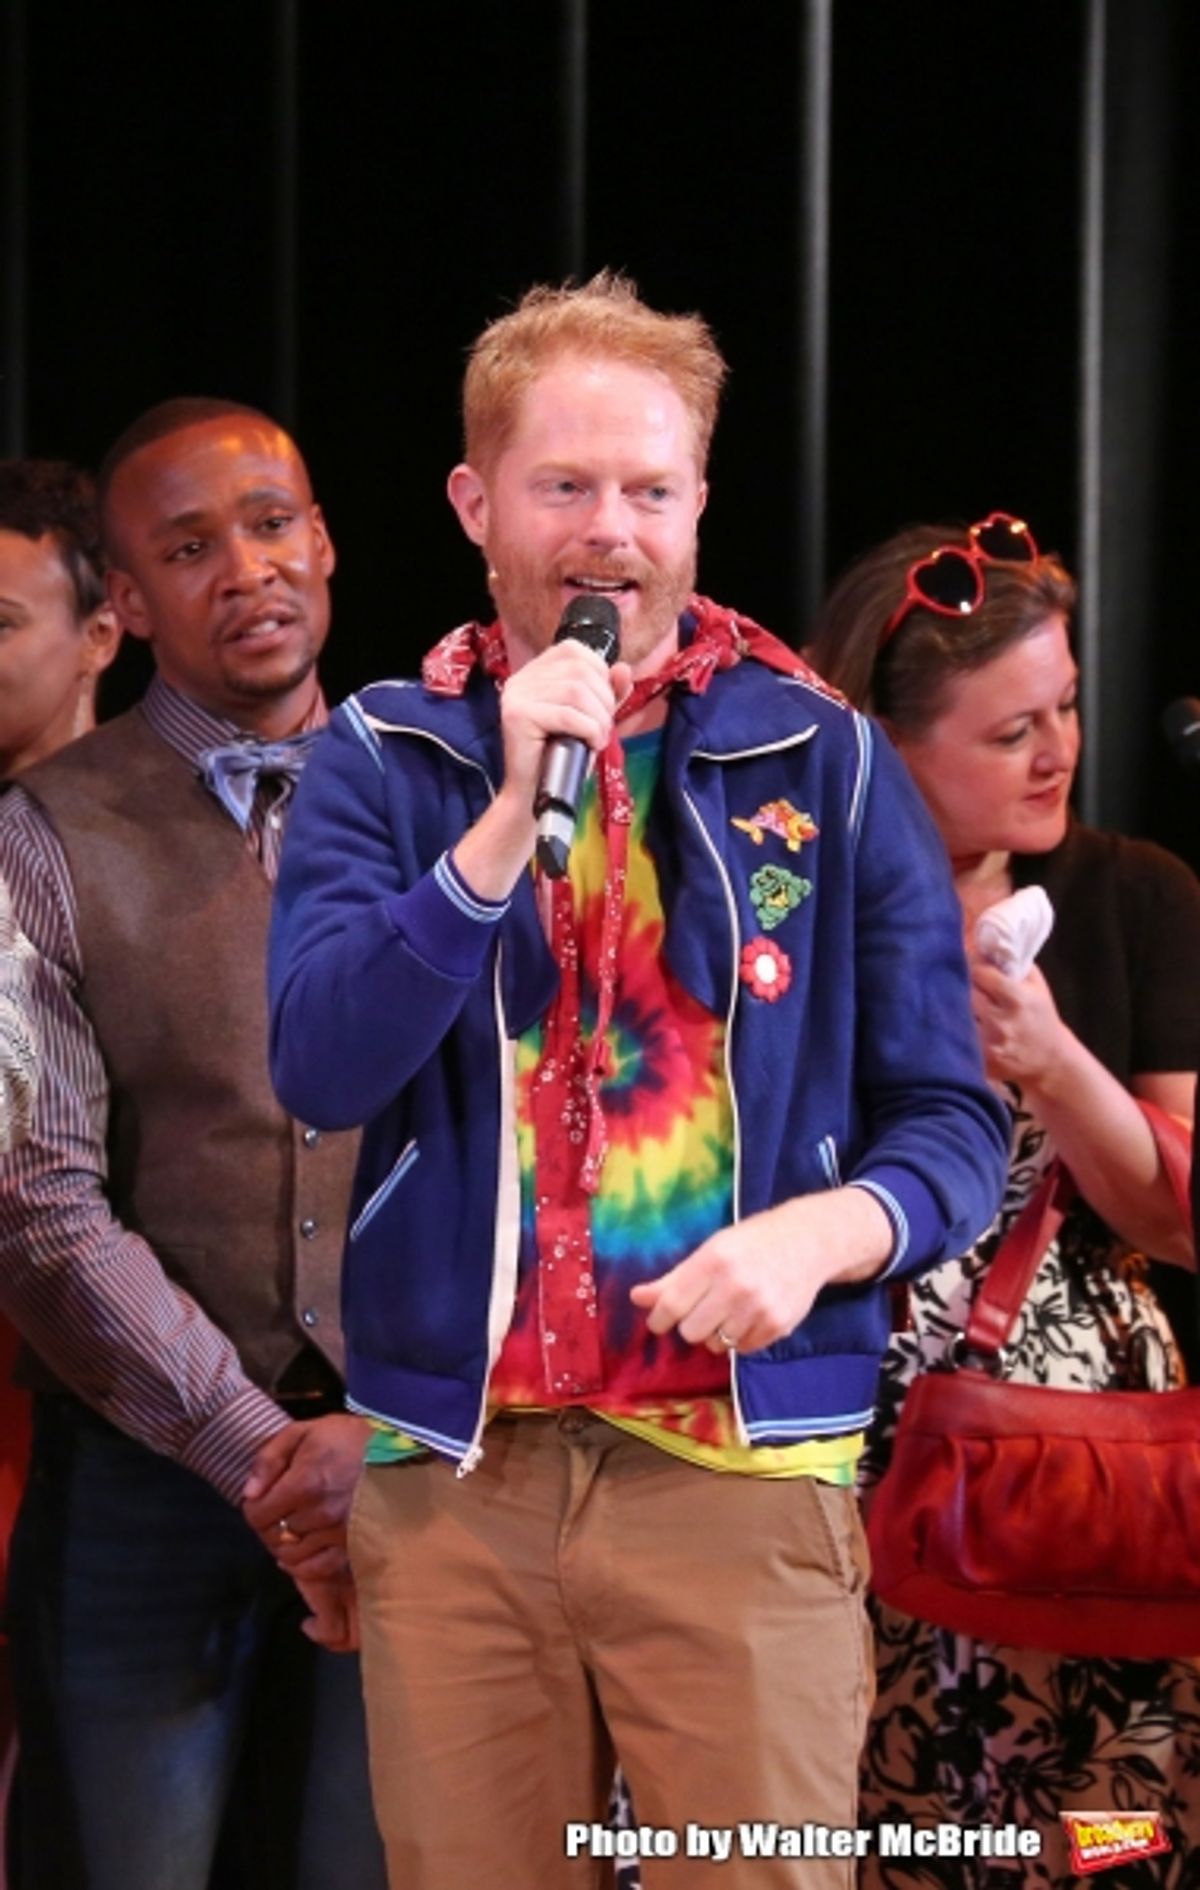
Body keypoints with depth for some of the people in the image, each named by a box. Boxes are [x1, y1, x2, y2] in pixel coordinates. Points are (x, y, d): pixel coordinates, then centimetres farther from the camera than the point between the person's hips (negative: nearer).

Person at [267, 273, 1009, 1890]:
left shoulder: (821, 763, 4)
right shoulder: (382, 758, 6)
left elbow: (951, 1126, 5)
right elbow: (321, 1070, -8)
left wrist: (824, 1228, -16)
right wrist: (512, 814, -16)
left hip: (745, 1468, -1)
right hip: (453, 1470, 1)